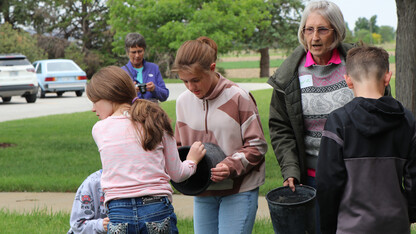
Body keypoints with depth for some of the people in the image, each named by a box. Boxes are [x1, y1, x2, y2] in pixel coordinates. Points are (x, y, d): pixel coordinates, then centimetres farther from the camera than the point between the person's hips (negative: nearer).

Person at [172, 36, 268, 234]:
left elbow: (257, 145, -5)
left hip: (239, 190, -5)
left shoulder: (237, 97, -10)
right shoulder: (183, 101, 5)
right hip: (202, 192, 5)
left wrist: (231, 166, -20)